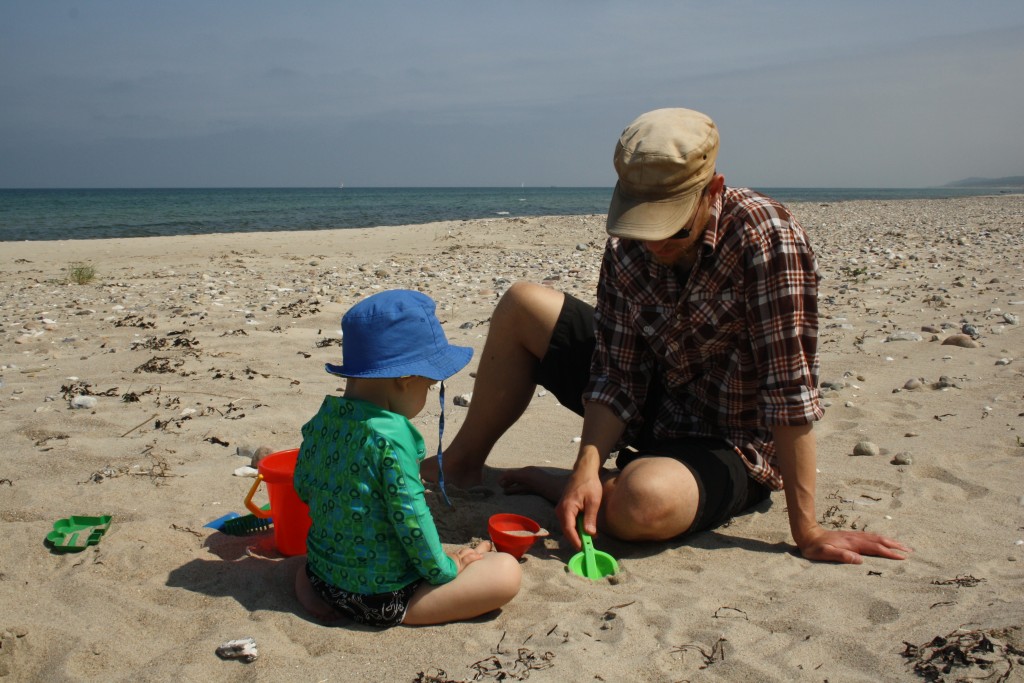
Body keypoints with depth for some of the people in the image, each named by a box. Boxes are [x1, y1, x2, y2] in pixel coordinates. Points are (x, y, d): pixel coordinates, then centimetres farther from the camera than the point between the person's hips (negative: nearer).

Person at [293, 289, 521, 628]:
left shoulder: (321, 420, -3)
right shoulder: (392, 437, -25)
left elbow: (302, 486, 10)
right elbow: (410, 519, -23)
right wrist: (444, 569, -8)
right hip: (380, 598, -8)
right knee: (506, 572, -10)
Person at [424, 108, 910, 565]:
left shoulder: (766, 236, -27)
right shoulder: (626, 249, -11)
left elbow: (790, 388, -28)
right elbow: (618, 378, -10)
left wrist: (807, 532, -26)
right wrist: (588, 467, -26)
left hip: (732, 449, -5)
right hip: (653, 408, 5)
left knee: (642, 504, -40)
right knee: (522, 305, -1)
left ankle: (548, 483, -5)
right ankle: (464, 464, 17)